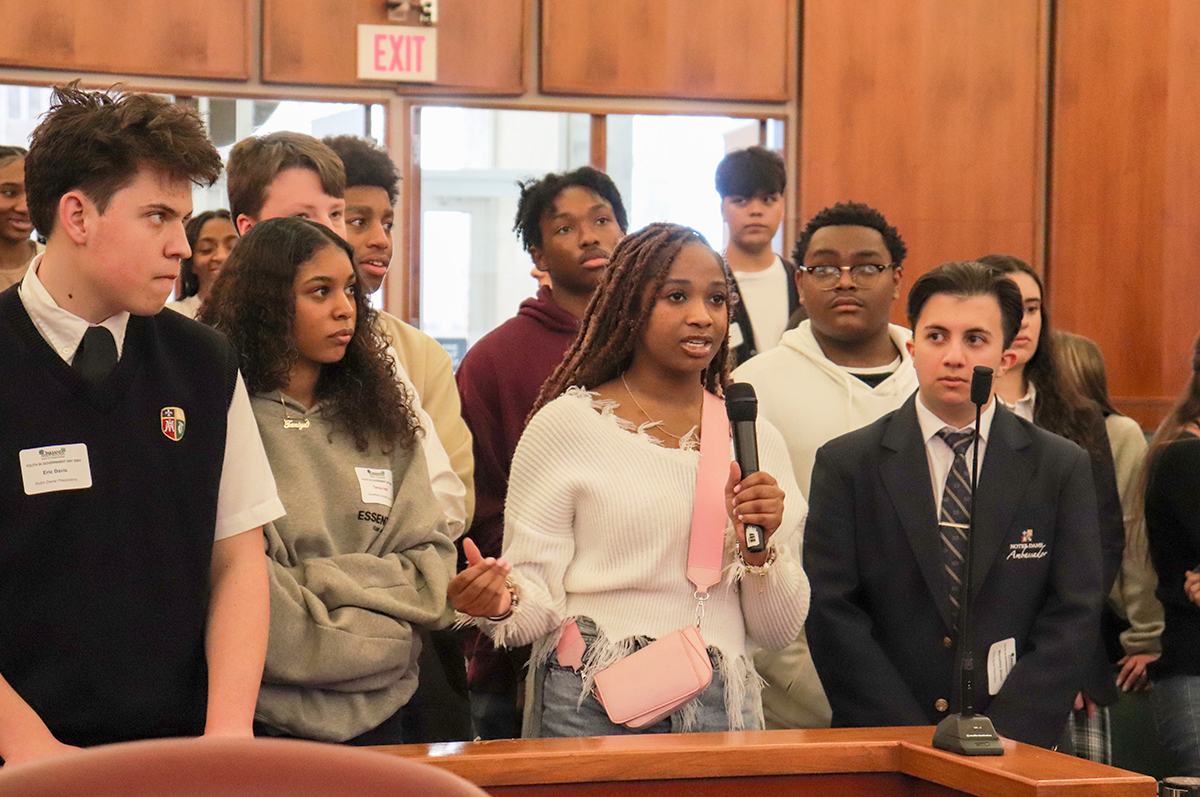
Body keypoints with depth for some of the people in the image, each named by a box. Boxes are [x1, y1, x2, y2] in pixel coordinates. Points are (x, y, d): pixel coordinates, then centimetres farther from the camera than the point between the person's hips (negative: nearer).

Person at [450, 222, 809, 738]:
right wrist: (500, 604, -25)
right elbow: (538, 604, -4)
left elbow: (779, 630, 11)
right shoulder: (566, 425, -1)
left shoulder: (756, 438, 11)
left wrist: (760, 550, -6)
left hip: (723, 713, 3)